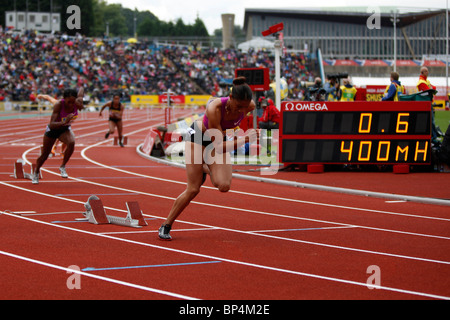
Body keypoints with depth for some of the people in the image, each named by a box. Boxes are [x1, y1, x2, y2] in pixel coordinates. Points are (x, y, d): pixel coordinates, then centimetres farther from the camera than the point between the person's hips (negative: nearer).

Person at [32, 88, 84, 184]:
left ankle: (62, 167, -10)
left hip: (65, 129, 2)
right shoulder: (58, 105, -37)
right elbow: (52, 124, -44)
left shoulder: (78, 103, -26)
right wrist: (64, 122, -60)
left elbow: (81, 90, -3)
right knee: (45, 155, 13)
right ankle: (36, 172, 44)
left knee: (71, 143, -31)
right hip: (53, 129, -2)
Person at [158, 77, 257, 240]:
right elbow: (219, 147, -36)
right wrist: (244, 139, -42)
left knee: (224, 185, -19)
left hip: (219, 138, 4)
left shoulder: (250, 106, -26)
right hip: (197, 136, -4)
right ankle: (166, 226, 13)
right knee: (193, 190, -6)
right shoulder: (215, 108, -40)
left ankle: (207, 168, 17)